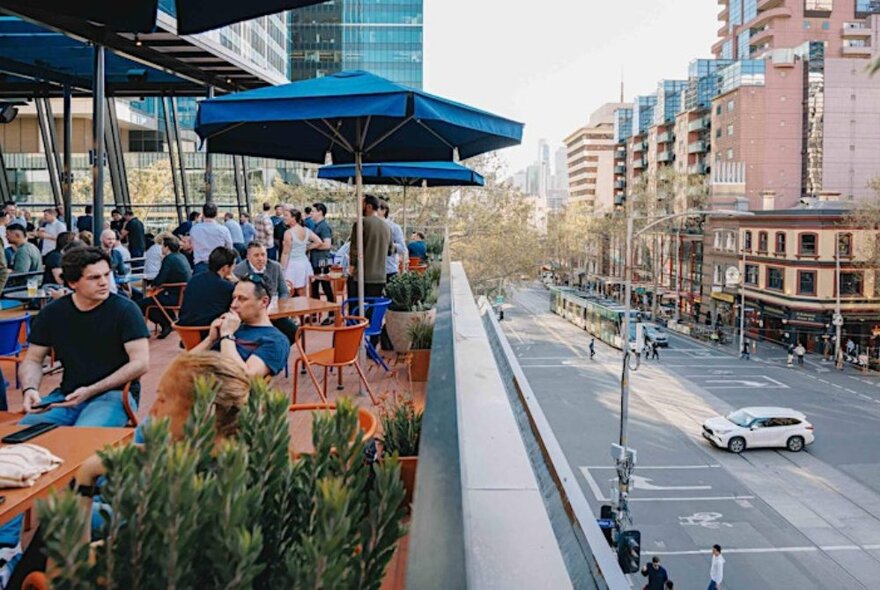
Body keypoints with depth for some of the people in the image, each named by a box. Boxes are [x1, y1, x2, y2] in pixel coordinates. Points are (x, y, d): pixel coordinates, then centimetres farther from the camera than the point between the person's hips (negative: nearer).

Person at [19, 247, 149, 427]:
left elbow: (140, 363, -12)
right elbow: (33, 360, 13)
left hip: (114, 393, -4)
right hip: (67, 395, 4)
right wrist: (30, 389, -10)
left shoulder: (125, 310, -7)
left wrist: (90, 391, -18)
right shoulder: (52, 313, 5)